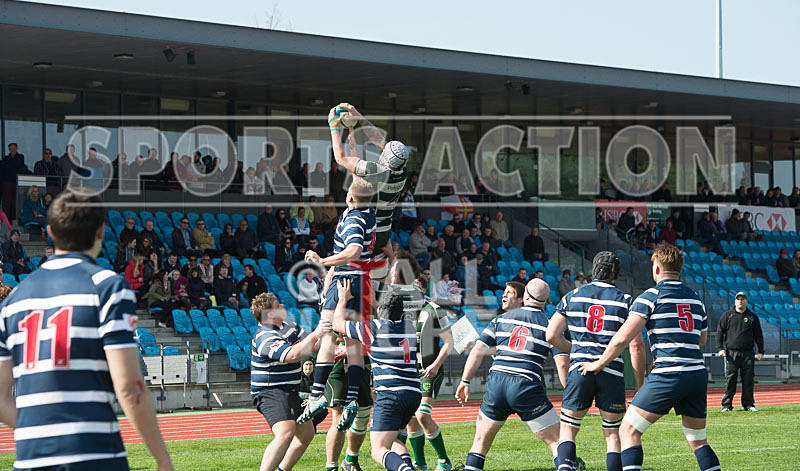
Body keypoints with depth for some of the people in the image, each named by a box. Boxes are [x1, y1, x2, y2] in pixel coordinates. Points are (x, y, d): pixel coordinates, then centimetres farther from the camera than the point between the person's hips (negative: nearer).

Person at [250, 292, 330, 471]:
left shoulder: (289, 327, 10)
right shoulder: (265, 338, -22)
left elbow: (313, 346, 22)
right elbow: (293, 355, -34)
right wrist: (315, 334, -29)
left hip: (290, 392, 10)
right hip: (270, 393, -10)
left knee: (306, 434, 19)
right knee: (286, 433, -31)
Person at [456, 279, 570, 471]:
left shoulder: (501, 319, 14)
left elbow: (478, 351, 9)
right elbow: (562, 364, -4)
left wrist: (465, 381, 15)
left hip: (496, 383, 3)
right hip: (527, 387, -3)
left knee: (481, 442, 19)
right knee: (557, 442, 2)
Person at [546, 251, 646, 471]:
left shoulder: (572, 297, 8)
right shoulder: (626, 301, 3)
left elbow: (551, 336, 7)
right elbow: (636, 347, -2)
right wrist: (640, 387, 3)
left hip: (580, 369, 1)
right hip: (612, 374, -1)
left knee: (568, 429, 9)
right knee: (613, 434, 9)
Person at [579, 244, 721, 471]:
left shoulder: (651, 296, -2)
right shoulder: (695, 298, 17)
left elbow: (623, 337, -8)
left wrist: (599, 363, 6)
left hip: (668, 375, -6)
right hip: (698, 374, 6)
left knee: (629, 431, -1)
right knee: (698, 440, 18)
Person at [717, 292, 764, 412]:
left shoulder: (752, 317, 13)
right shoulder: (727, 315, 9)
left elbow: (758, 335, 15)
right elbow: (719, 332, 7)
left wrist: (761, 351, 7)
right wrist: (720, 348, -5)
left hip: (748, 354, 2)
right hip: (731, 353, -1)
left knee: (748, 380, 1)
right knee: (730, 380, -4)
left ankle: (748, 404, 9)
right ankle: (726, 405, 0)